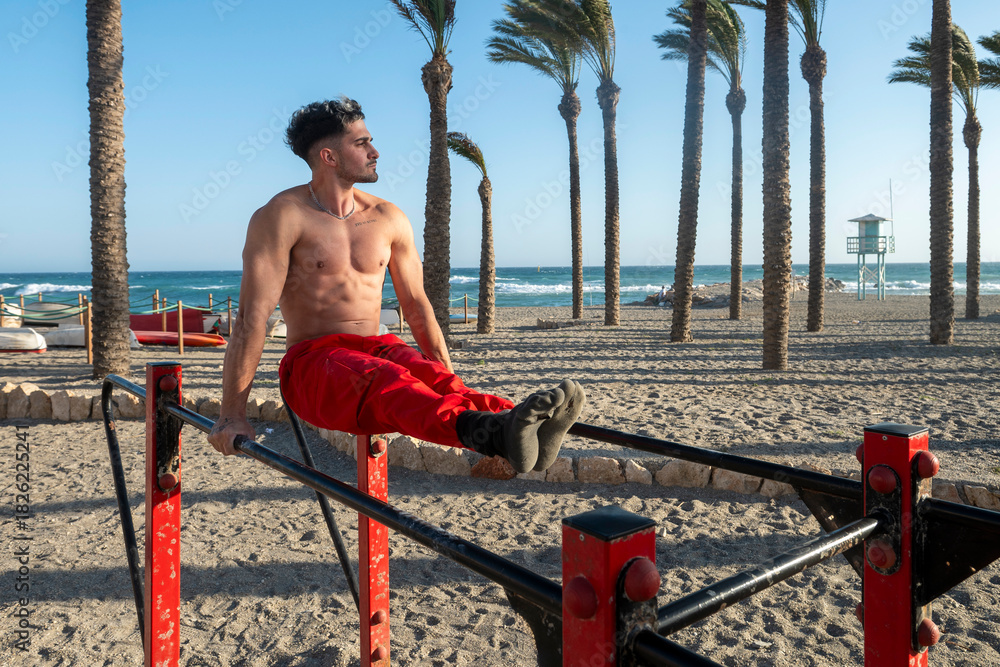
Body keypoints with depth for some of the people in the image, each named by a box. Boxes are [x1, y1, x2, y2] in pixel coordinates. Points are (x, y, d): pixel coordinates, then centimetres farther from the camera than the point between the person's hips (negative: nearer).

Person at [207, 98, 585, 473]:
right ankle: (490, 433, -65)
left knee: (431, 374, -30)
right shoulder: (282, 216, -6)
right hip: (312, 359, -4)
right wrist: (233, 415, -17)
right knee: (383, 378, -37)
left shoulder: (388, 219, 10)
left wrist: (450, 383, 10)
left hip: (376, 347, 5)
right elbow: (253, 316, -13)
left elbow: (416, 305, 15)